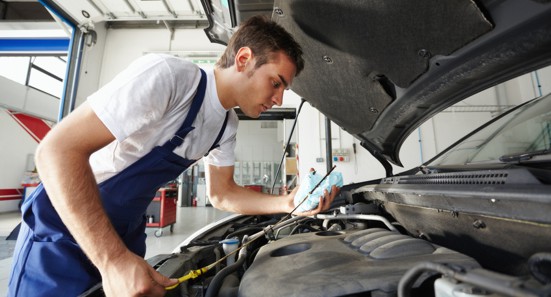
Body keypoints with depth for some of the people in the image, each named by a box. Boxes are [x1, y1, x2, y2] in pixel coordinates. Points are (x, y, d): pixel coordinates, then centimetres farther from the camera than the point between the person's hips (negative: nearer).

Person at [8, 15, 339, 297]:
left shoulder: (227, 124, -3)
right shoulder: (168, 75, -29)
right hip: (61, 234, -6)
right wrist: (113, 261, -33)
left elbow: (222, 194, 2)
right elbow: (58, 150, -29)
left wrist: (288, 203, -10)